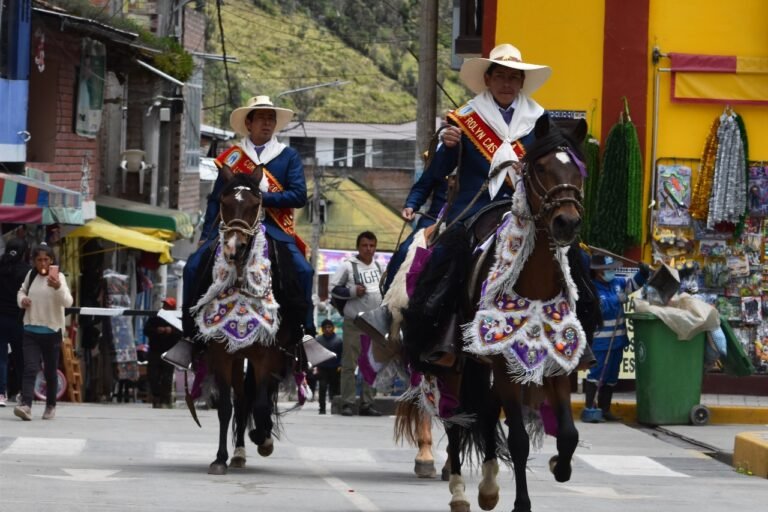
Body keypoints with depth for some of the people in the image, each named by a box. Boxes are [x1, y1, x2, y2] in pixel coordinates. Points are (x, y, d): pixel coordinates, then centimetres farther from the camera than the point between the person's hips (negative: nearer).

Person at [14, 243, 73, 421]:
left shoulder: (58, 277, -8)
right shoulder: (31, 275, 4)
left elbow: (68, 302, -21)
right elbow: (22, 290, 24)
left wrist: (58, 287, -41)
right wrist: (22, 299, 0)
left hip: (52, 331, -2)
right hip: (31, 331, 2)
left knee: (50, 371, 9)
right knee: (30, 368, -13)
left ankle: (51, 406, 25)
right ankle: (26, 405, -25)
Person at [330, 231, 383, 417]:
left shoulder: (378, 266, 12)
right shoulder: (348, 265, -6)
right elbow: (333, 288, -4)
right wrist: (352, 291, -17)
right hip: (354, 322, -6)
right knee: (349, 364, -6)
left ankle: (367, 404, 11)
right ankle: (347, 404, -3)